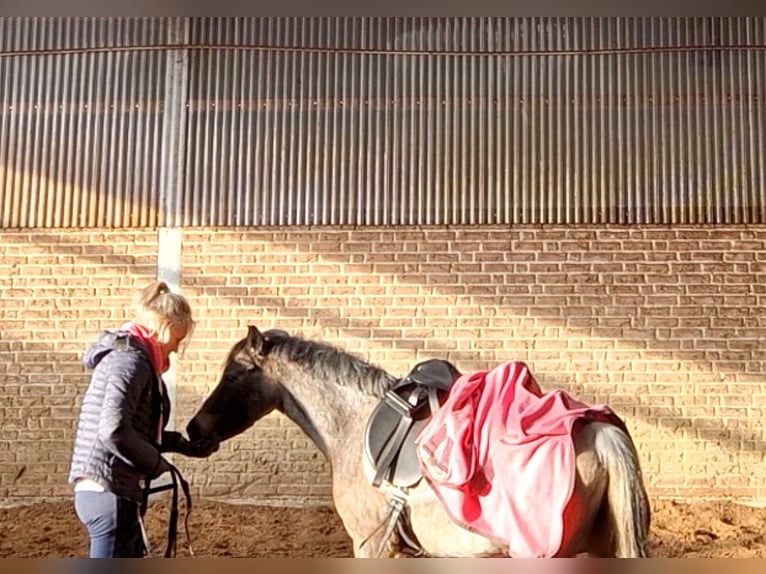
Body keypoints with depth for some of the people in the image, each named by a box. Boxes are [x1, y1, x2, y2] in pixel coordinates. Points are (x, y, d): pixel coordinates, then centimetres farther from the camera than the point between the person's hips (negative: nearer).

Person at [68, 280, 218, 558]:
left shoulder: (129, 356, 15)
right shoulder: (130, 359, -16)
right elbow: (113, 431, -28)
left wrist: (184, 444, 16)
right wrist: (157, 463, -14)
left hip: (111, 493, 11)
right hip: (110, 494, -11)